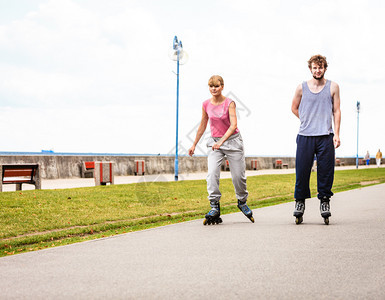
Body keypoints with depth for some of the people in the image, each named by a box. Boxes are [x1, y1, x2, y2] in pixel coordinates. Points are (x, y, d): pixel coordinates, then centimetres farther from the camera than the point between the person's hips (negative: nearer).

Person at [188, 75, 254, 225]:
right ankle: (215, 207, -14)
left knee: (238, 176, 2)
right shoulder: (206, 104, 0)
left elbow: (233, 125, -22)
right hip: (215, 142, 3)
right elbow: (203, 125, 13)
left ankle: (242, 202, 28)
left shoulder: (229, 103, -12)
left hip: (232, 141, -3)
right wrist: (194, 144, 16)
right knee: (212, 174, -17)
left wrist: (222, 141, -34)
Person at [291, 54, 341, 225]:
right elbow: (294, 108, 20)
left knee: (326, 171, -1)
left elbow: (336, 111, 7)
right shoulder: (302, 88, 7)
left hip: (326, 137, 0)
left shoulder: (333, 87, 7)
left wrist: (336, 134, -1)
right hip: (305, 136, 0)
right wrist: (308, 122, 11)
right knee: (302, 171, -1)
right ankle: (300, 203, 10)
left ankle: (324, 201, 9)